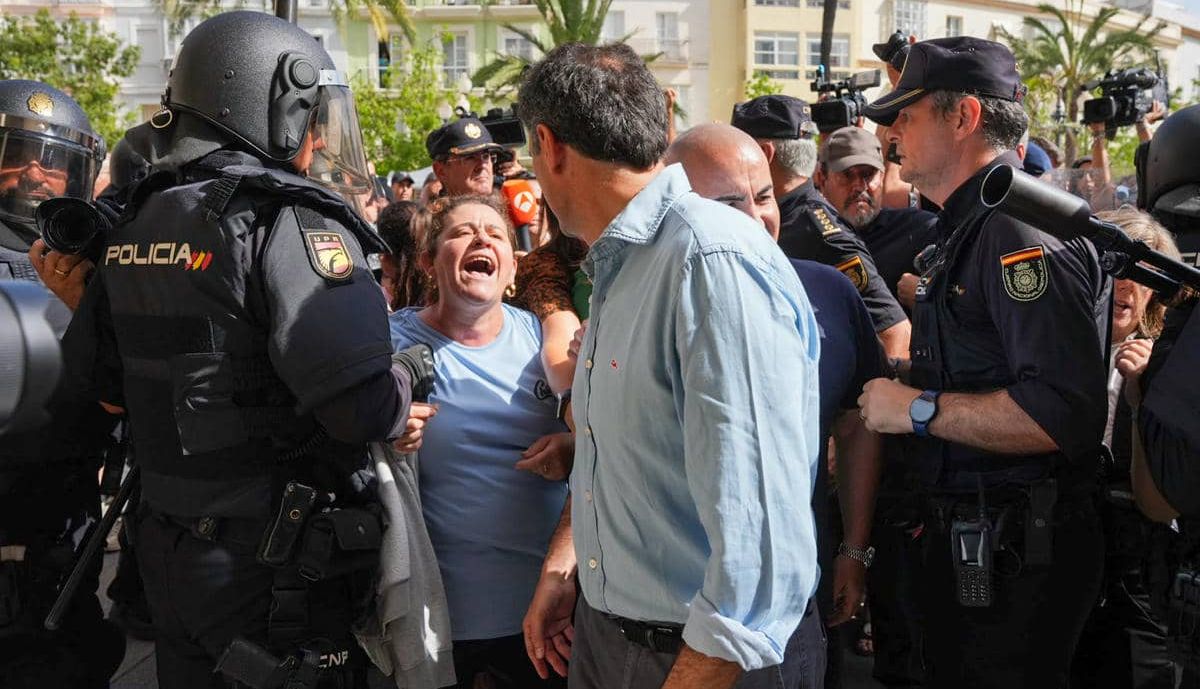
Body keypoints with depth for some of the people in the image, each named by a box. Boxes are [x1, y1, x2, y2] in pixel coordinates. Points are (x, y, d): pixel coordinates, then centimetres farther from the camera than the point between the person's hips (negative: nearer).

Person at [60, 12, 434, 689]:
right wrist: (411, 370, -6)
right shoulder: (290, 223, -19)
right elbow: (363, 407, -26)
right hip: (274, 574, -7)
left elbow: (91, 369, 16)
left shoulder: (136, 224, 5)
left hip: (167, 551, 7)